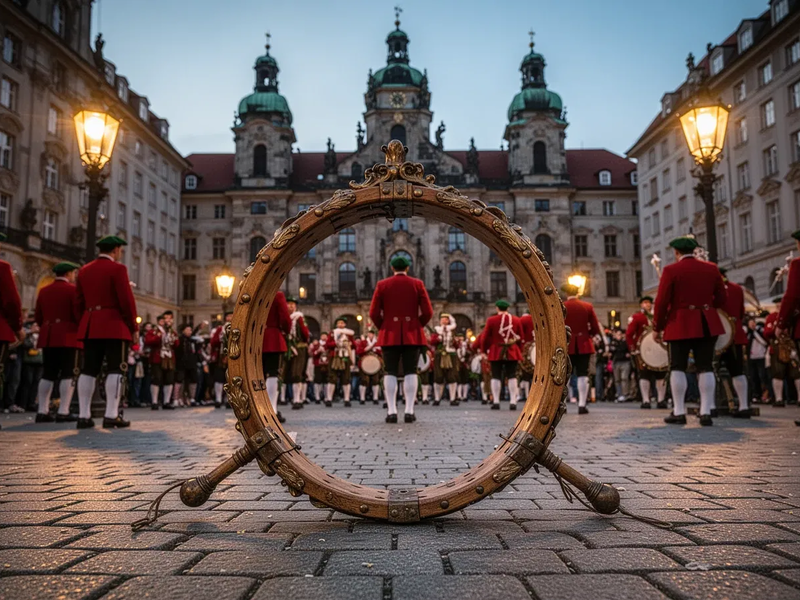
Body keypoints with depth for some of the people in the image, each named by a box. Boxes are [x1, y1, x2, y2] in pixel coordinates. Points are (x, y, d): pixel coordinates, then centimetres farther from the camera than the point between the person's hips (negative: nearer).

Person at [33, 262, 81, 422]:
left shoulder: (43, 291, 14)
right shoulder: (73, 289, -6)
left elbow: (38, 316, 16)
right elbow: (79, 314, -13)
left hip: (48, 337, 7)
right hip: (69, 337, -7)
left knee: (48, 373, 9)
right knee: (68, 373, -5)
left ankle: (42, 411, 9)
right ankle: (63, 412, -9)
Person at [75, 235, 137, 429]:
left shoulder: (84, 270, 15)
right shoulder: (117, 269, -7)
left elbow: (80, 302, 16)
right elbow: (126, 300, -12)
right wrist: (133, 327, -3)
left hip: (90, 327, 7)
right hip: (115, 326, -7)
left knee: (88, 370, 6)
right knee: (115, 370, -5)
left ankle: (84, 416, 5)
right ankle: (111, 415, -9)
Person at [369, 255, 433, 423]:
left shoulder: (382, 285, 3)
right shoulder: (417, 284, 2)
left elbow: (374, 313, -1)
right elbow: (428, 312, -3)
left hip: (390, 335, 0)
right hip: (412, 336, 0)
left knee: (390, 373, 1)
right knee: (410, 373, 1)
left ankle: (391, 412, -3)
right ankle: (409, 411, -2)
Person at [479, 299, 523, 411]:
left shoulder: (491, 320, -4)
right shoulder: (516, 320, 4)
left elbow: (485, 337, -3)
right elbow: (520, 337, 8)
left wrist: (484, 351, 8)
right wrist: (519, 351, 19)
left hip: (496, 352, -2)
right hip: (512, 353, 2)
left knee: (496, 376, 3)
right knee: (512, 376, 4)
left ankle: (496, 402, 2)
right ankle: (513, 402, 0)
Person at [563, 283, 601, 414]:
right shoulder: (587, 306, 0)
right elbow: (595, 329, 0)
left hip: (567, 345, 0)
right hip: (583, 345, 1)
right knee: (582, 374, 3)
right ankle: (582, 405, 0)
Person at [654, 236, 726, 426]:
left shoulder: (671, 270, -7)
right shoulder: (711, 268, 6)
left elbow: (662, 302, -8)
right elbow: (722, 298, 11)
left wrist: (657, 327, 1)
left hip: (680, 325, -3)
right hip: (707, 324, 3)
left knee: (678, 368, 3)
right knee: (705, 367, 4)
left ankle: (679, 412, 2)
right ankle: (706, 413, 2)